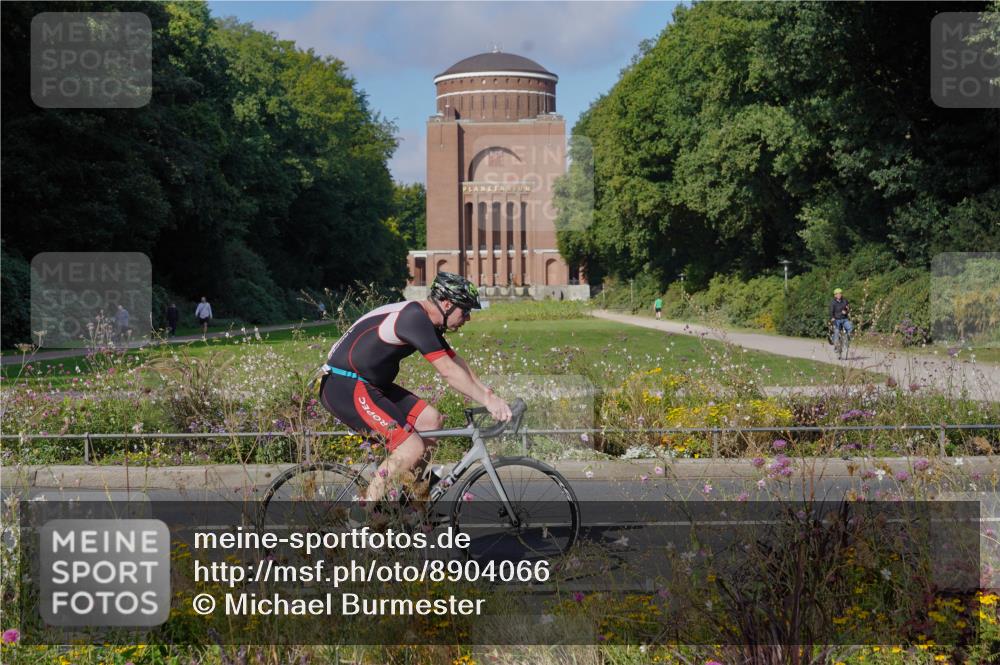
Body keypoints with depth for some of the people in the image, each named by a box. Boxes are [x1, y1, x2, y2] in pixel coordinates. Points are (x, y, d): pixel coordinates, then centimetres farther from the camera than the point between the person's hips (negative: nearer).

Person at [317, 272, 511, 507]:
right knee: (412, 448, -17)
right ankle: (361, 519, -11)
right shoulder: (415, 318, -20)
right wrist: (488, 401, -14)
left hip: (368, 383, 10)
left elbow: (457, 363, 17)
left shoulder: (425, 321, 12)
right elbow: (448, 372, -21)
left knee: (431, 419, 7)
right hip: (343, 387, -10)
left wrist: (490, 396, 9)